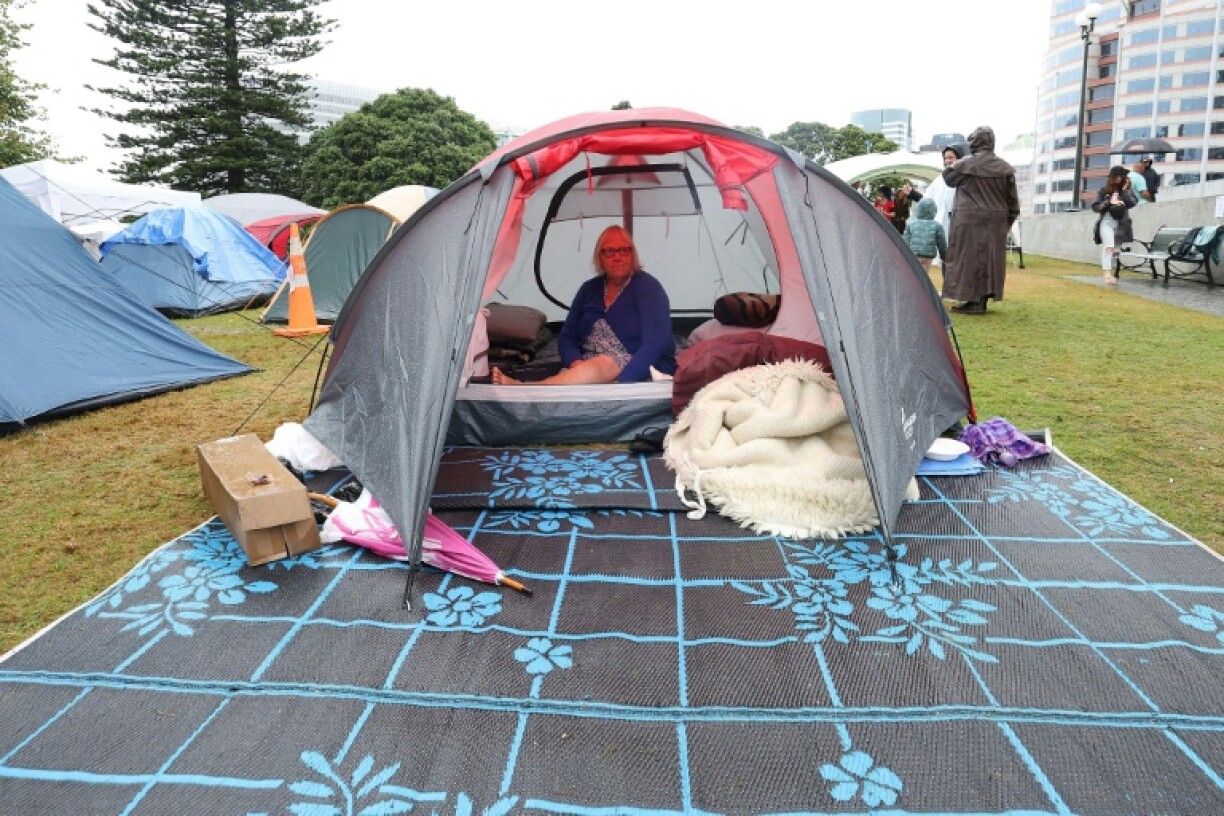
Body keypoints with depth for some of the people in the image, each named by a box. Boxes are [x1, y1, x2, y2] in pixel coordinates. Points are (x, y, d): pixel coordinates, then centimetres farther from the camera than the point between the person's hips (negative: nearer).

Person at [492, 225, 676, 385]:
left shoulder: (647, 287, -5)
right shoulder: (590, 289, 12)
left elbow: (654, 344, -17)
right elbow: (567, 336, 10)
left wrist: (621, 384, -30)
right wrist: (576, 364, -15)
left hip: (643, 372, -6)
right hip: (590, 369, 6)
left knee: (600, 367, -38)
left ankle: (519, 389, -54)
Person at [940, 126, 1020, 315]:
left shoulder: (965, 164, -8)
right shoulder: (1005, 168, 3)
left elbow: (947, 177, 11)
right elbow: (1013, 200, 5)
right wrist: (1008, 222, 14)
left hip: (970, 221, -4)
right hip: (996, 223, 4)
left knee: (970, 258, 2)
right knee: (991, 258, 10)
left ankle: (973, 300, 0)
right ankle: (983, 299, 14)